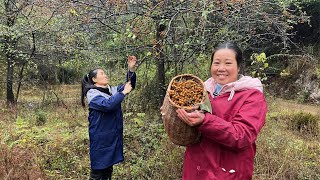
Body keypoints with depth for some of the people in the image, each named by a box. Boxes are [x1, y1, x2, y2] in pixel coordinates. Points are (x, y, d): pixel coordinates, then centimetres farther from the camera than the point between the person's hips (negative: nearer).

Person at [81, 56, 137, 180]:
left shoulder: (112, 90, 9)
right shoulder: (92, 93, -12)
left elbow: (130, 85, 7)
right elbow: (107, 104, -29)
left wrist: (131, 69, -7)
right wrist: (123, 92, -22)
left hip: (114, 135, 7)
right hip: (101, 137, -7)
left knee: (109, 167, 18)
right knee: (98, 170, 3)